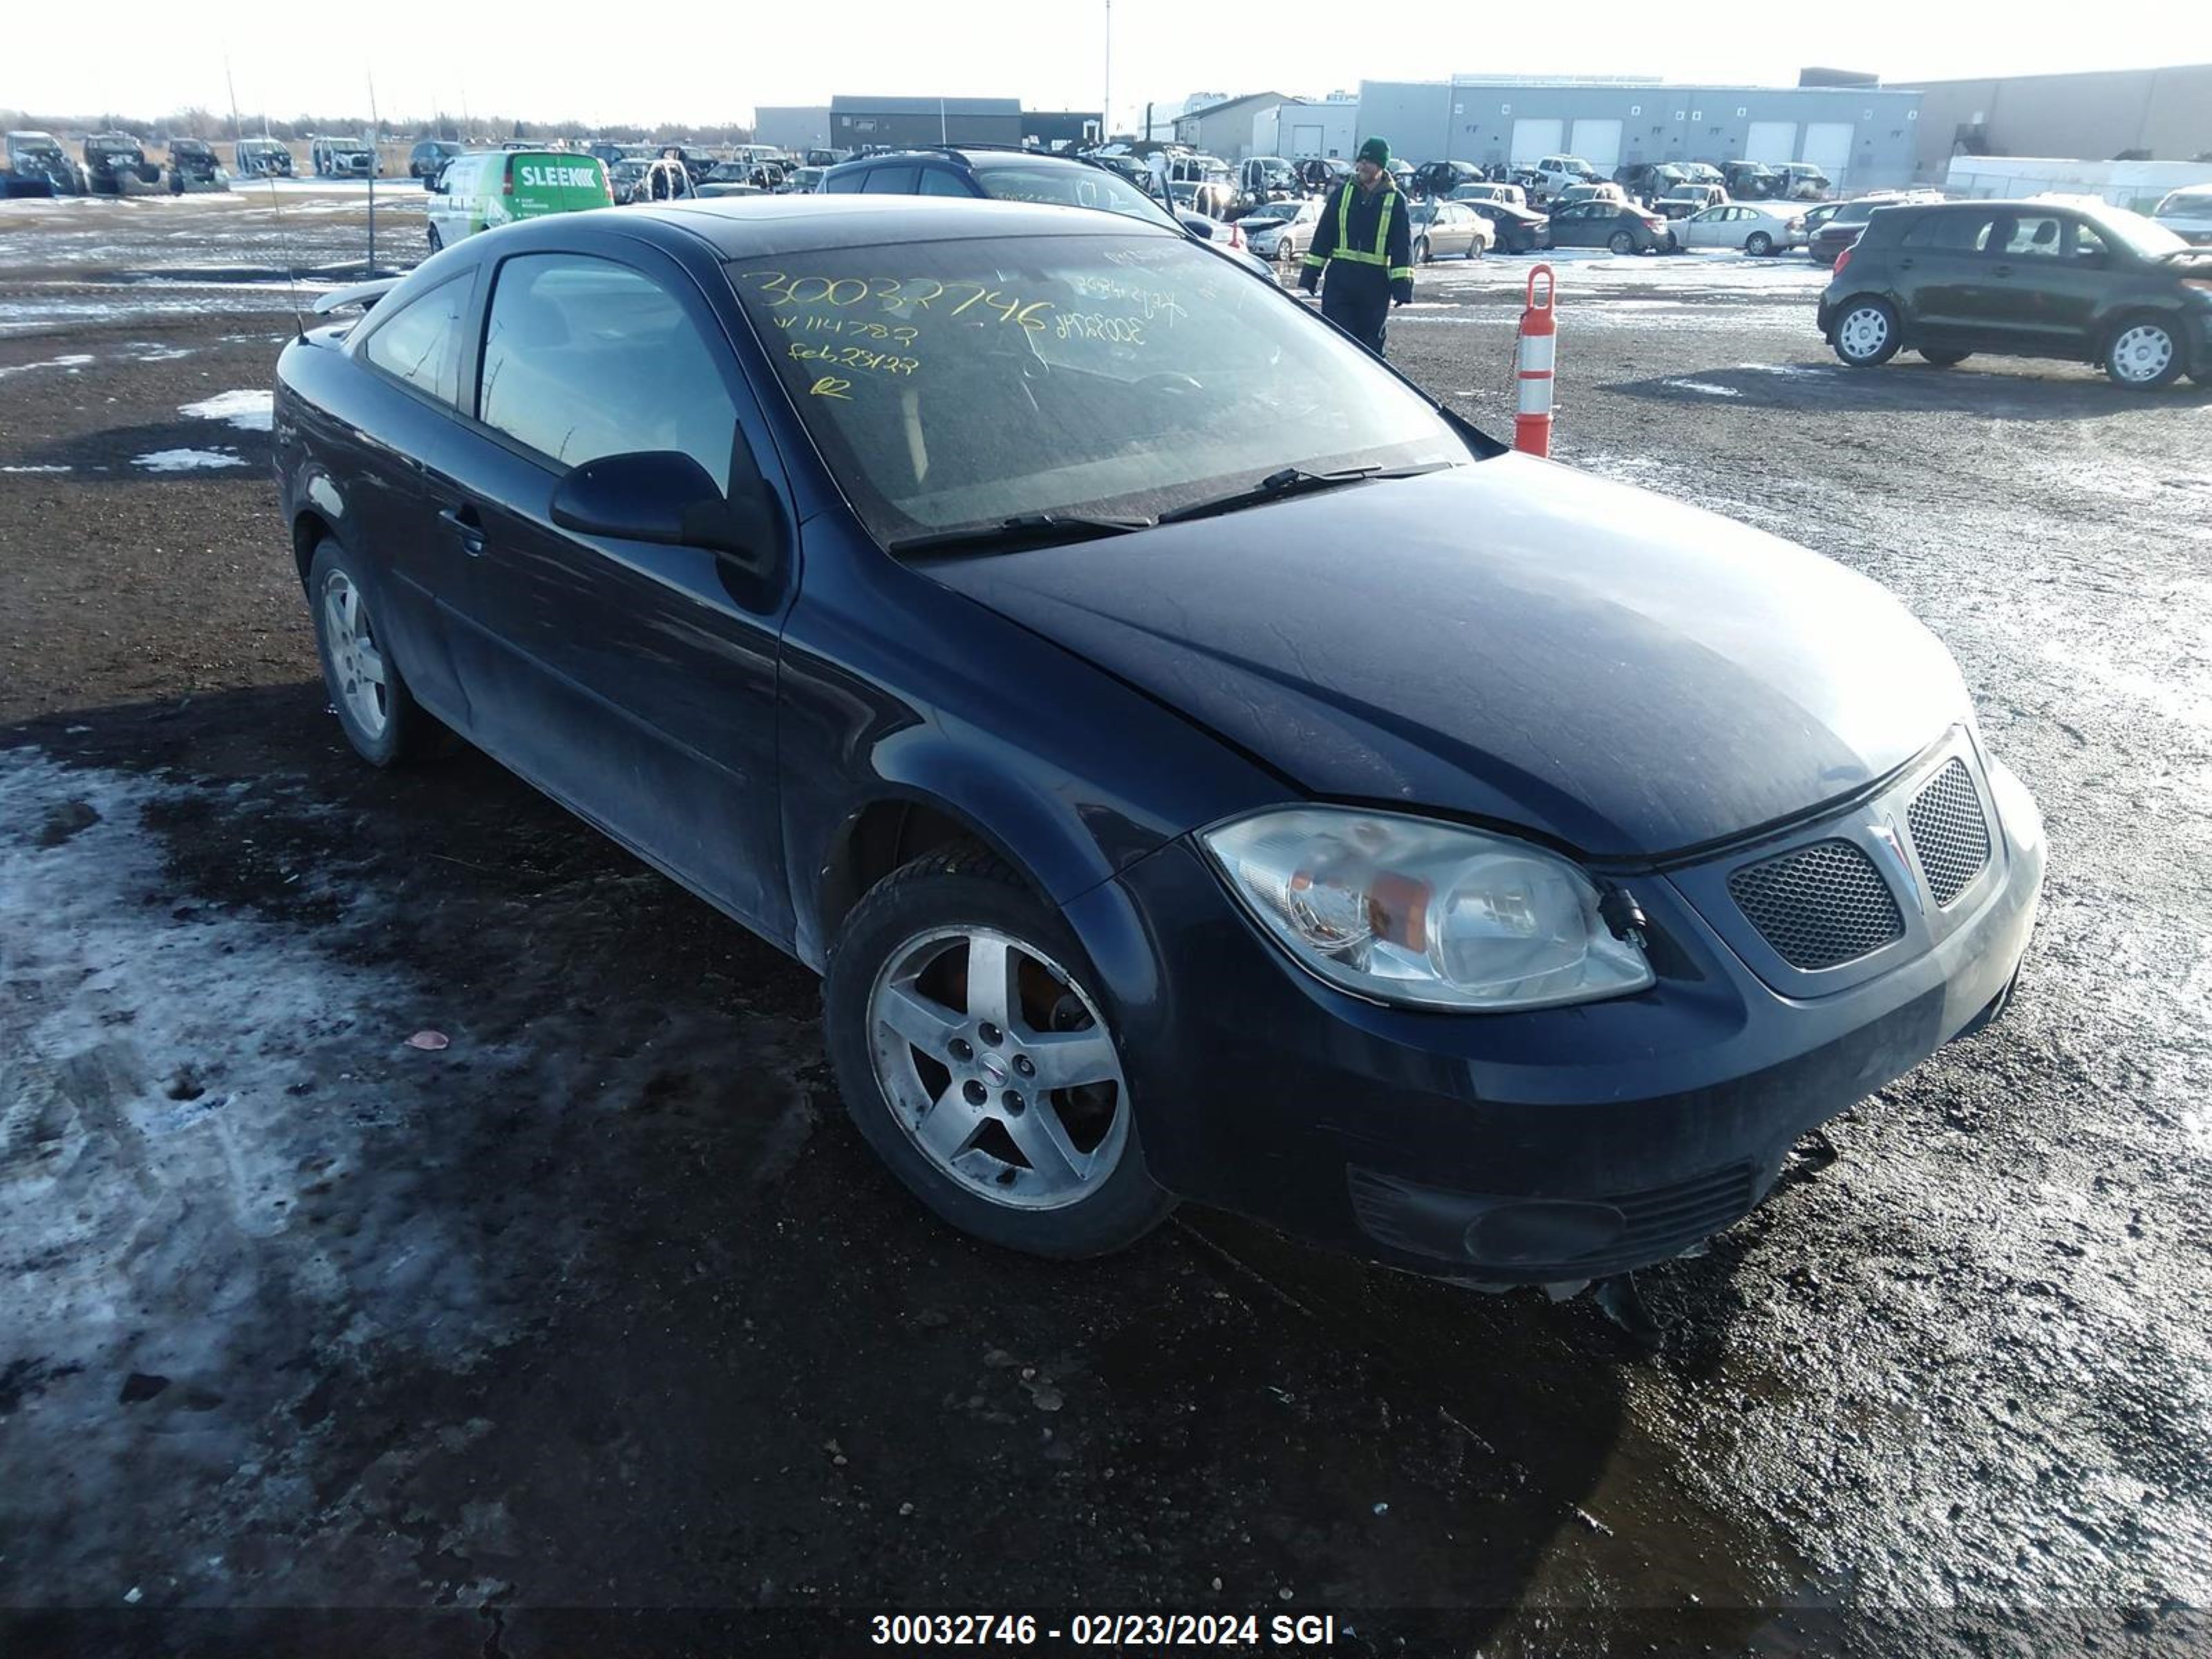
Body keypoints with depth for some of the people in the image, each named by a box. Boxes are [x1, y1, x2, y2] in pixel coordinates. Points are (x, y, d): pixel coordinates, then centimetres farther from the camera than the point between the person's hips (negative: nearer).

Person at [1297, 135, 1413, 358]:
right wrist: (1310, 274, 3)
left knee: (1371, 341, 6)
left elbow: (1403, 246, -2)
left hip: (1375, 283, -1)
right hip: (1339, 279, 1)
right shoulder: (1343, 193, 7)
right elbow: (1323, 235, 9)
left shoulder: (1395, 200, 1)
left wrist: (1402, 285, -12)